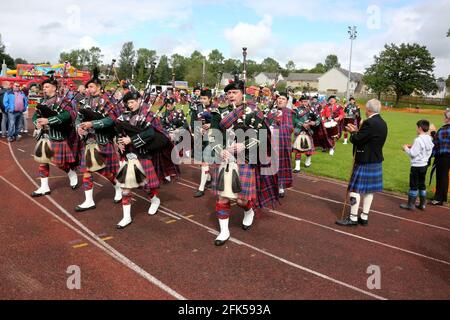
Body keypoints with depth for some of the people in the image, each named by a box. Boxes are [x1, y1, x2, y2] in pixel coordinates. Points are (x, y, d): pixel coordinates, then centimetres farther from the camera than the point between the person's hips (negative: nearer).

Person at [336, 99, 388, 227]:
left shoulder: (369, 123, -20)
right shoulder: (382, 123, 10)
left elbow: (356, 140, -20)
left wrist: (353, 132, -1)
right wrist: (357, 131, 9)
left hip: (364, 162, -9)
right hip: (376, 161, 9)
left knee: (355, 189, -1)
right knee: (369, 190, 13)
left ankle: (353, 218, 4)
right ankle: (364, 217, 21)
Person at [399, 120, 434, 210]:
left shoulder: (418, 140, -21)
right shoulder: (429, 139, 4)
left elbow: (413, 153, -21)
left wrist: (406, 148, -4)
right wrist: (412, 147, 11)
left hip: (416, 166, -8)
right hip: (424, 165, 8)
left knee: (414, 185, 0)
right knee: (422, 184, 15)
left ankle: (411, 204, 8)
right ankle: (422, 204, 21)